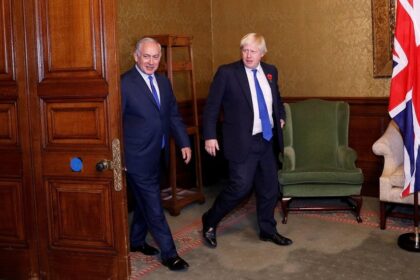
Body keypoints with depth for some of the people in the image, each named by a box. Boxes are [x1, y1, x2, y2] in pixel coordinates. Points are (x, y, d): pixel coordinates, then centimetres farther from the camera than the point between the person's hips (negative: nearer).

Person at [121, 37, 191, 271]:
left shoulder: (164, 82, 9)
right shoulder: (125, 83, -14)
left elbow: (174, 115, 12)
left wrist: (184, 143, 3)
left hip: (158, 155, 7)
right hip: (138, 157, -7)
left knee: (145, 202, 20)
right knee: (154, 207, -1)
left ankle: (137, 241, 37)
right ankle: (169, 253, 9)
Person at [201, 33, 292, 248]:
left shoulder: (270, 71, 8)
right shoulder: (227, 72, -9)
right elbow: (211, 107, -8)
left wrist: (281, 116, 17)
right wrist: (209, 136, -12)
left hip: (268, 140, 6)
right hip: (243, 141, -6)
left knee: (270, 187, 12)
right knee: (240, 187, -8)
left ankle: (267, 230, 29)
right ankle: (209, 222, 13)